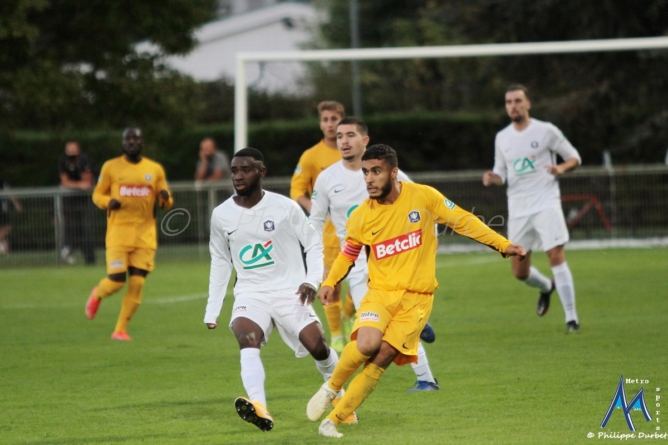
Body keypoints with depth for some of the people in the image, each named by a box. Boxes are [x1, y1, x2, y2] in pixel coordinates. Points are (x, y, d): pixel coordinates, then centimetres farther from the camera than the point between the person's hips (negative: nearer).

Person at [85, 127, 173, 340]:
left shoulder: (155, 169, 8)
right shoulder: (111, 167, 3)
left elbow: (166, 203, 13)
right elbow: (97, 195, 7)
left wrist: (165, 199, -11)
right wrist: (108, 202, -15)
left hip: (145, 235, 2)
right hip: (118, 233, -2)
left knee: (137, 284, -5)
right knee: (116, 280, -9)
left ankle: (120, 330, 7)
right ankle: (97, 294, 27)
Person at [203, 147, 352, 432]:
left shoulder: (285, 208, -6)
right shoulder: (221, 215, 4)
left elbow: (314, 245, 3)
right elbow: (220, 261, 17)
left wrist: (312, 280, -14)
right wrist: (212, 310, 16)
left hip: (289, 291, -1)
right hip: (250, 293, 1)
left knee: (317, 346, -13)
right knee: (246, 337, -28)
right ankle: (259, 409, -46)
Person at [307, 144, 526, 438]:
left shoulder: (424, 196, -7)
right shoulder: (360, 217, -2)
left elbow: (463, 221, 4)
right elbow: (349, 252, 15)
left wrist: (503, 245, 5)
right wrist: (330, 283, 0)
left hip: (417, 298, -1)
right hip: (381, 292, 1)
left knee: (383, 357, -15)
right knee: (367, 344, -27)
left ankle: (334, 419, -8)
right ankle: (331, 388, 1)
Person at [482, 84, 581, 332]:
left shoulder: (546, 131, -3)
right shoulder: (502, 138, 10)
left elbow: (574, 157, 2)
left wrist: (562, 168, -20)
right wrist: (493, 179, -6)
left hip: (545, 204, -5)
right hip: (518, 209, 5)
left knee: (556, 257, -16)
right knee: (520, 272, 6)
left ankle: (571, 318, -11)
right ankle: (546, 287, 40)